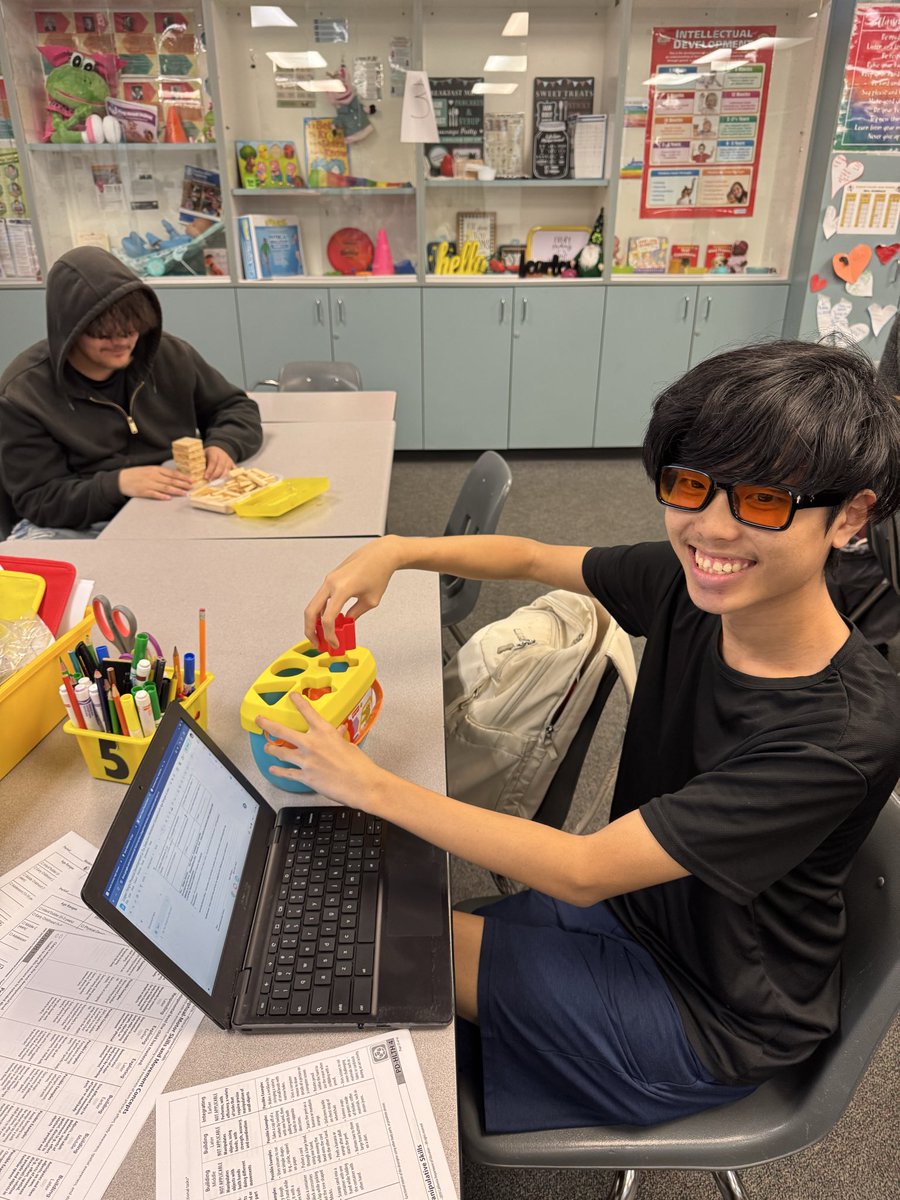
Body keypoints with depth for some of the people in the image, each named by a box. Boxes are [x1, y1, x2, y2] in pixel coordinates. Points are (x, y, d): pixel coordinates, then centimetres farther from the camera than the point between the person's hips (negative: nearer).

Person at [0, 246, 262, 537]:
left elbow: (235, 407, 13)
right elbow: (39, 500, -9)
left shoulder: (168, 354, 2)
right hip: (81, 528, -3)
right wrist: (117, 483, -27)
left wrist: (224, 444, -11)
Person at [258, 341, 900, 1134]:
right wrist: (394, 552, -16)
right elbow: (531, 558, 1)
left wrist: (368, 785, -28)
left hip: (712, 1017, -5)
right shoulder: (688, 584, -15)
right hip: (628, 902, 6)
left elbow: (582, 872, -32)